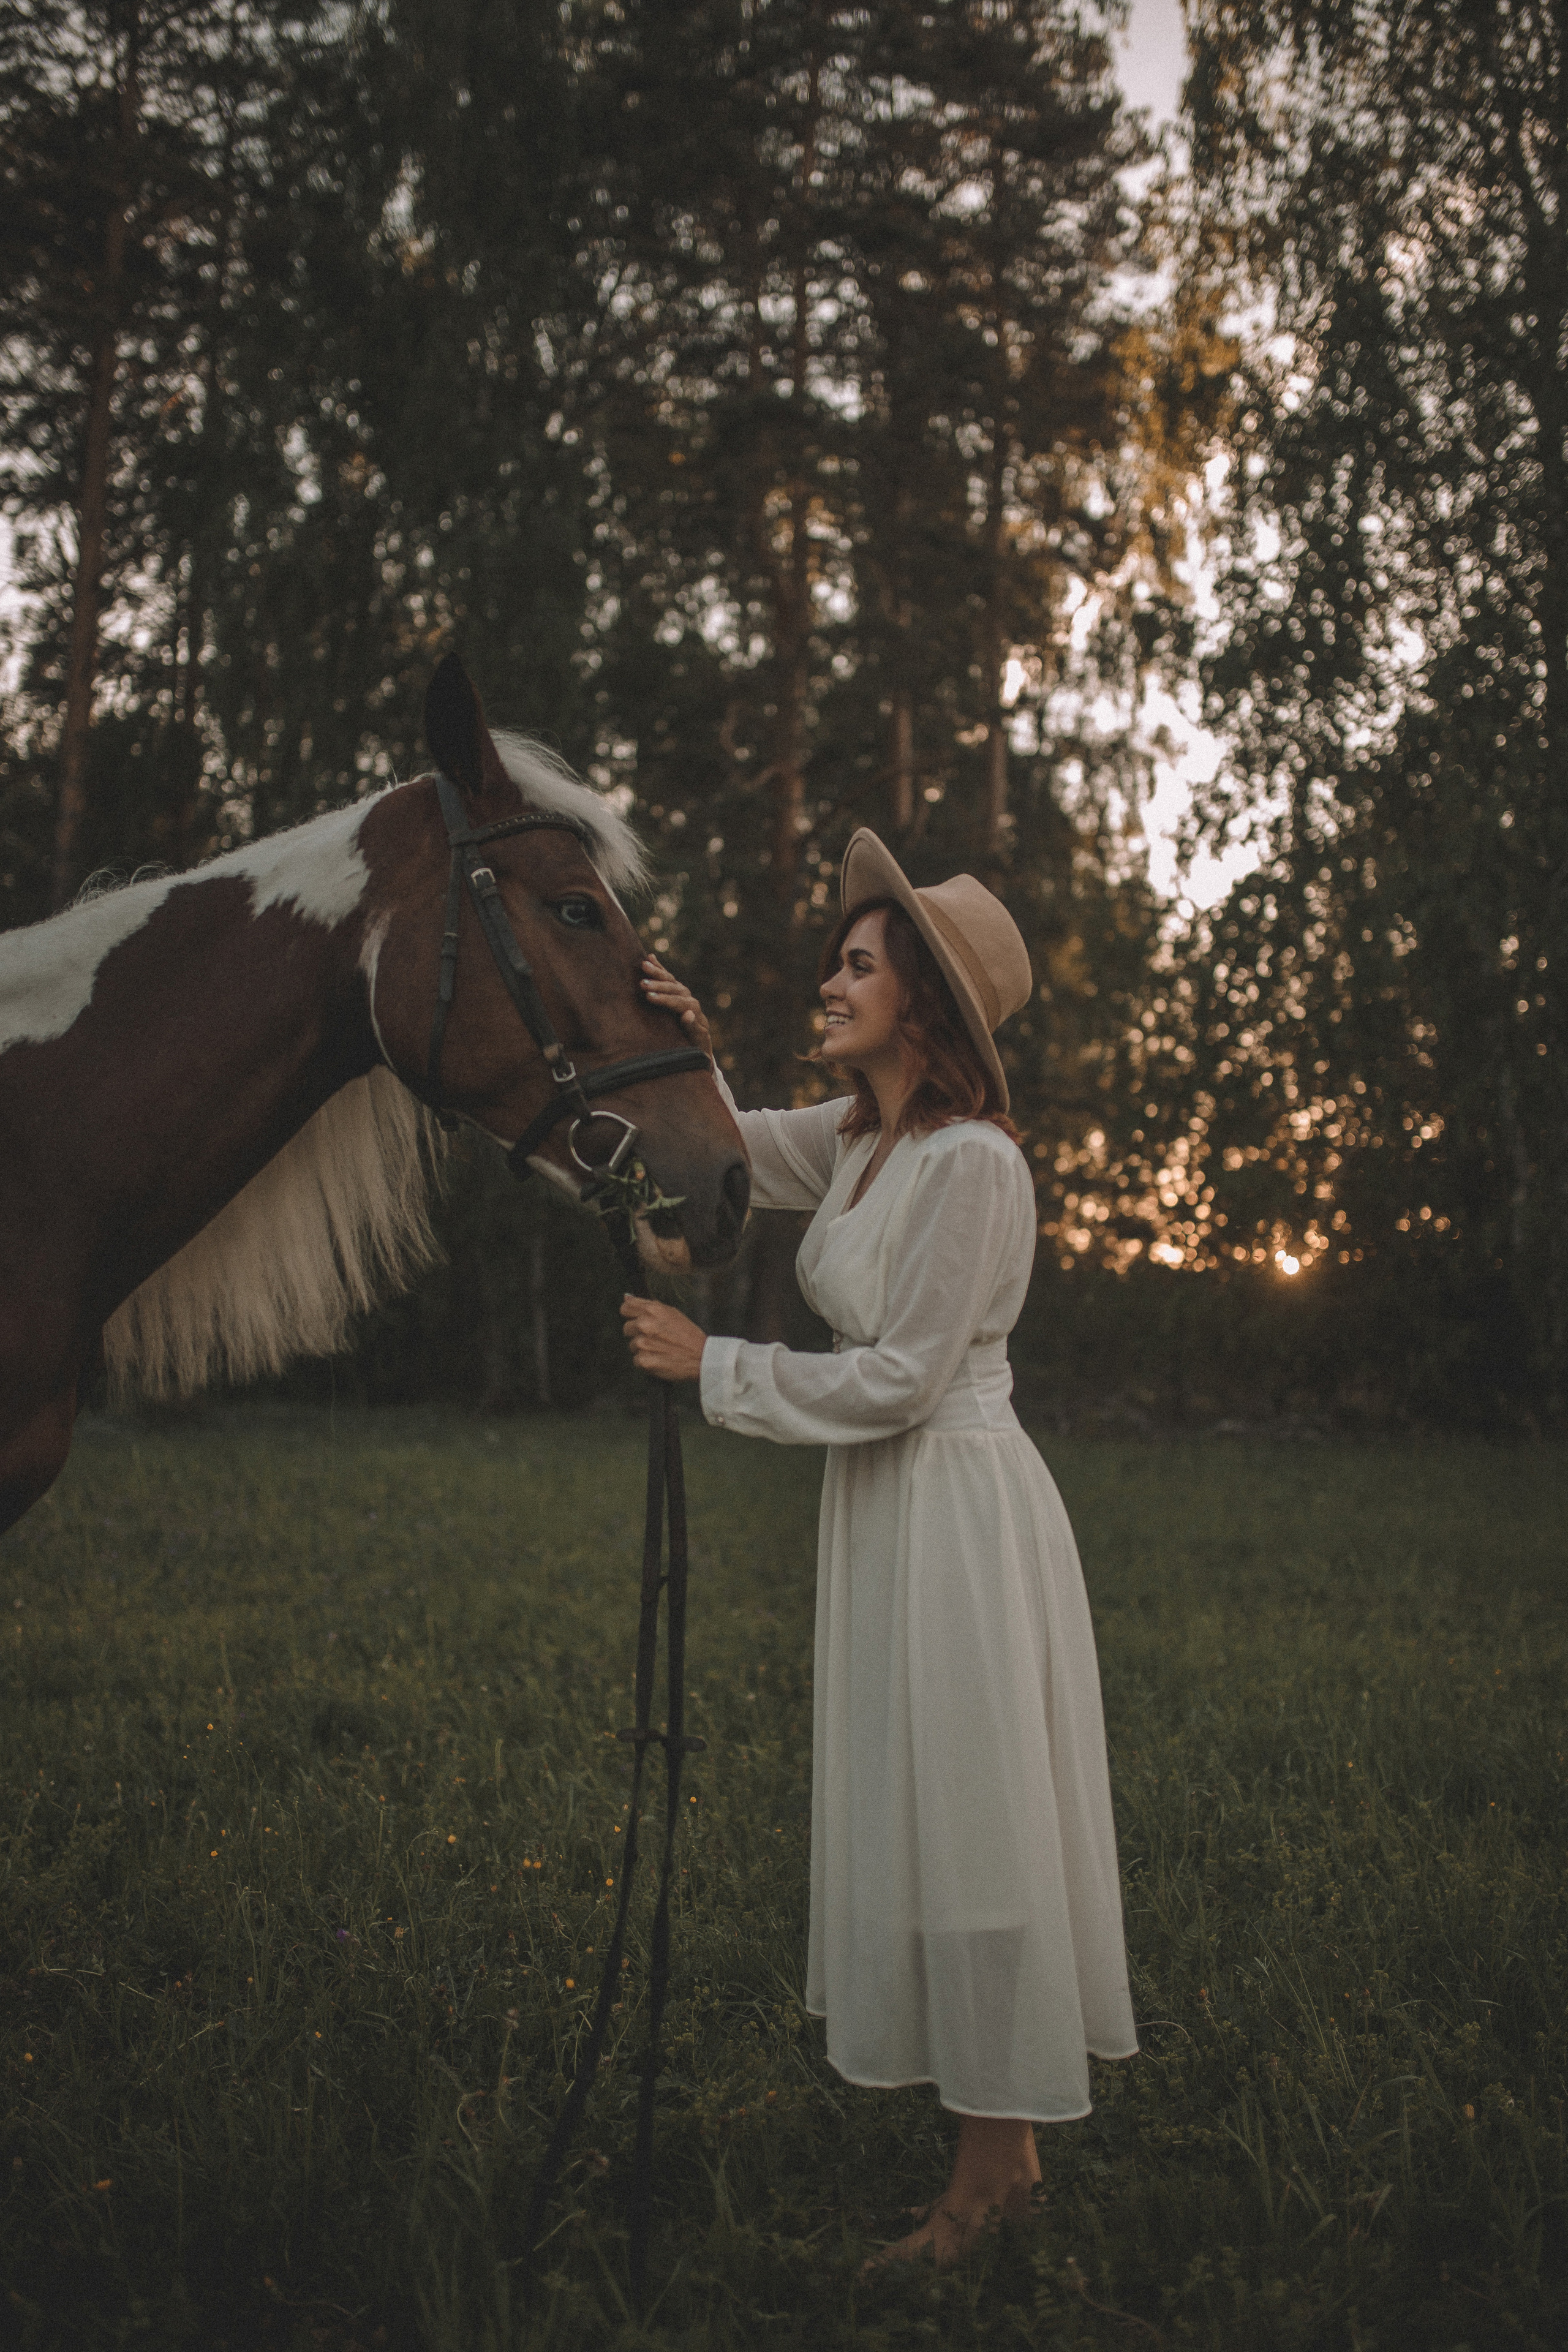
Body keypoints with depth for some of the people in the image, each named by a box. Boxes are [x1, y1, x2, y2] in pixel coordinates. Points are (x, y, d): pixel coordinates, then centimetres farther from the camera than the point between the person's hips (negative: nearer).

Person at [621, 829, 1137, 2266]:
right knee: (917, 1820, 15)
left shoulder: (971, 1162, -19)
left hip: (960, 1510, -9)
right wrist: (693, 1056, -1)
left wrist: (714, 1366, -14)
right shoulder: (859, 1138, 7)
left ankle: (994, 2173, 16)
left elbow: (898, 1378, -20)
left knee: (967, 1820, 0)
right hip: (886, 1505, 10)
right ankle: (1004, 2147, 29)